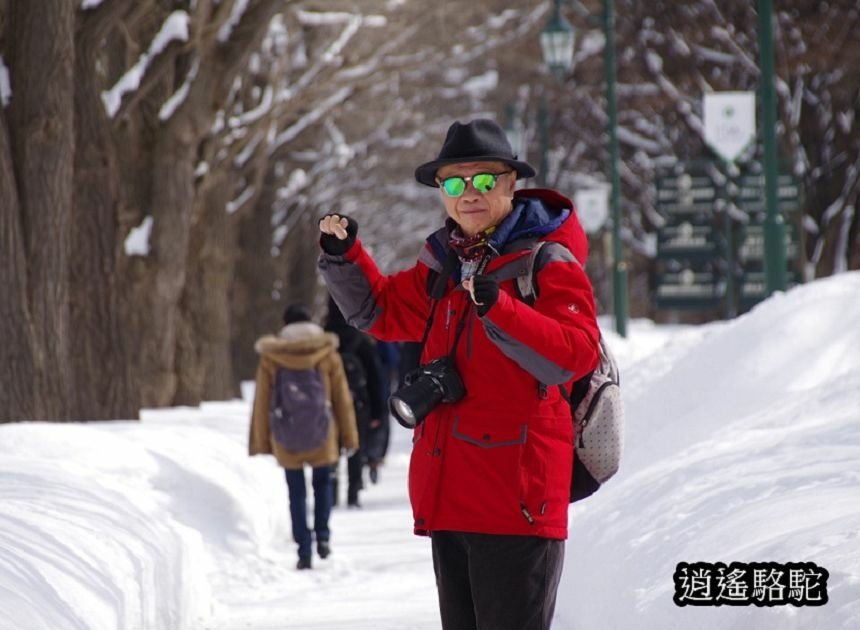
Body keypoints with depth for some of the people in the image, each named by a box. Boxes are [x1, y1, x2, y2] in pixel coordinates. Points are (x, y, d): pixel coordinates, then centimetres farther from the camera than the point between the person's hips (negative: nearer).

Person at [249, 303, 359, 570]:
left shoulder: (270, 358, -2)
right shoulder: (328, 354, -1)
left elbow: (262, 401, 1)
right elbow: (342, 398, 2)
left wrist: (261, 441, 8)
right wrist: (349, 436, 10)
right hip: (322, 436, 0)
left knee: (297, 493, 8)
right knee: (322, 483, 21)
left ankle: (304, 552, 3)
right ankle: (322, 534, 3)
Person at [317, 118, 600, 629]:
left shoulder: (547, 263, -7)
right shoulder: (443, 266, 15)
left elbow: (574, 355, -21)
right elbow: (383, 310, 32)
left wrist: (497, 308, -32)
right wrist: (343, 255, 15)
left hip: (515, 496, -8)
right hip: (450, 499, 8)